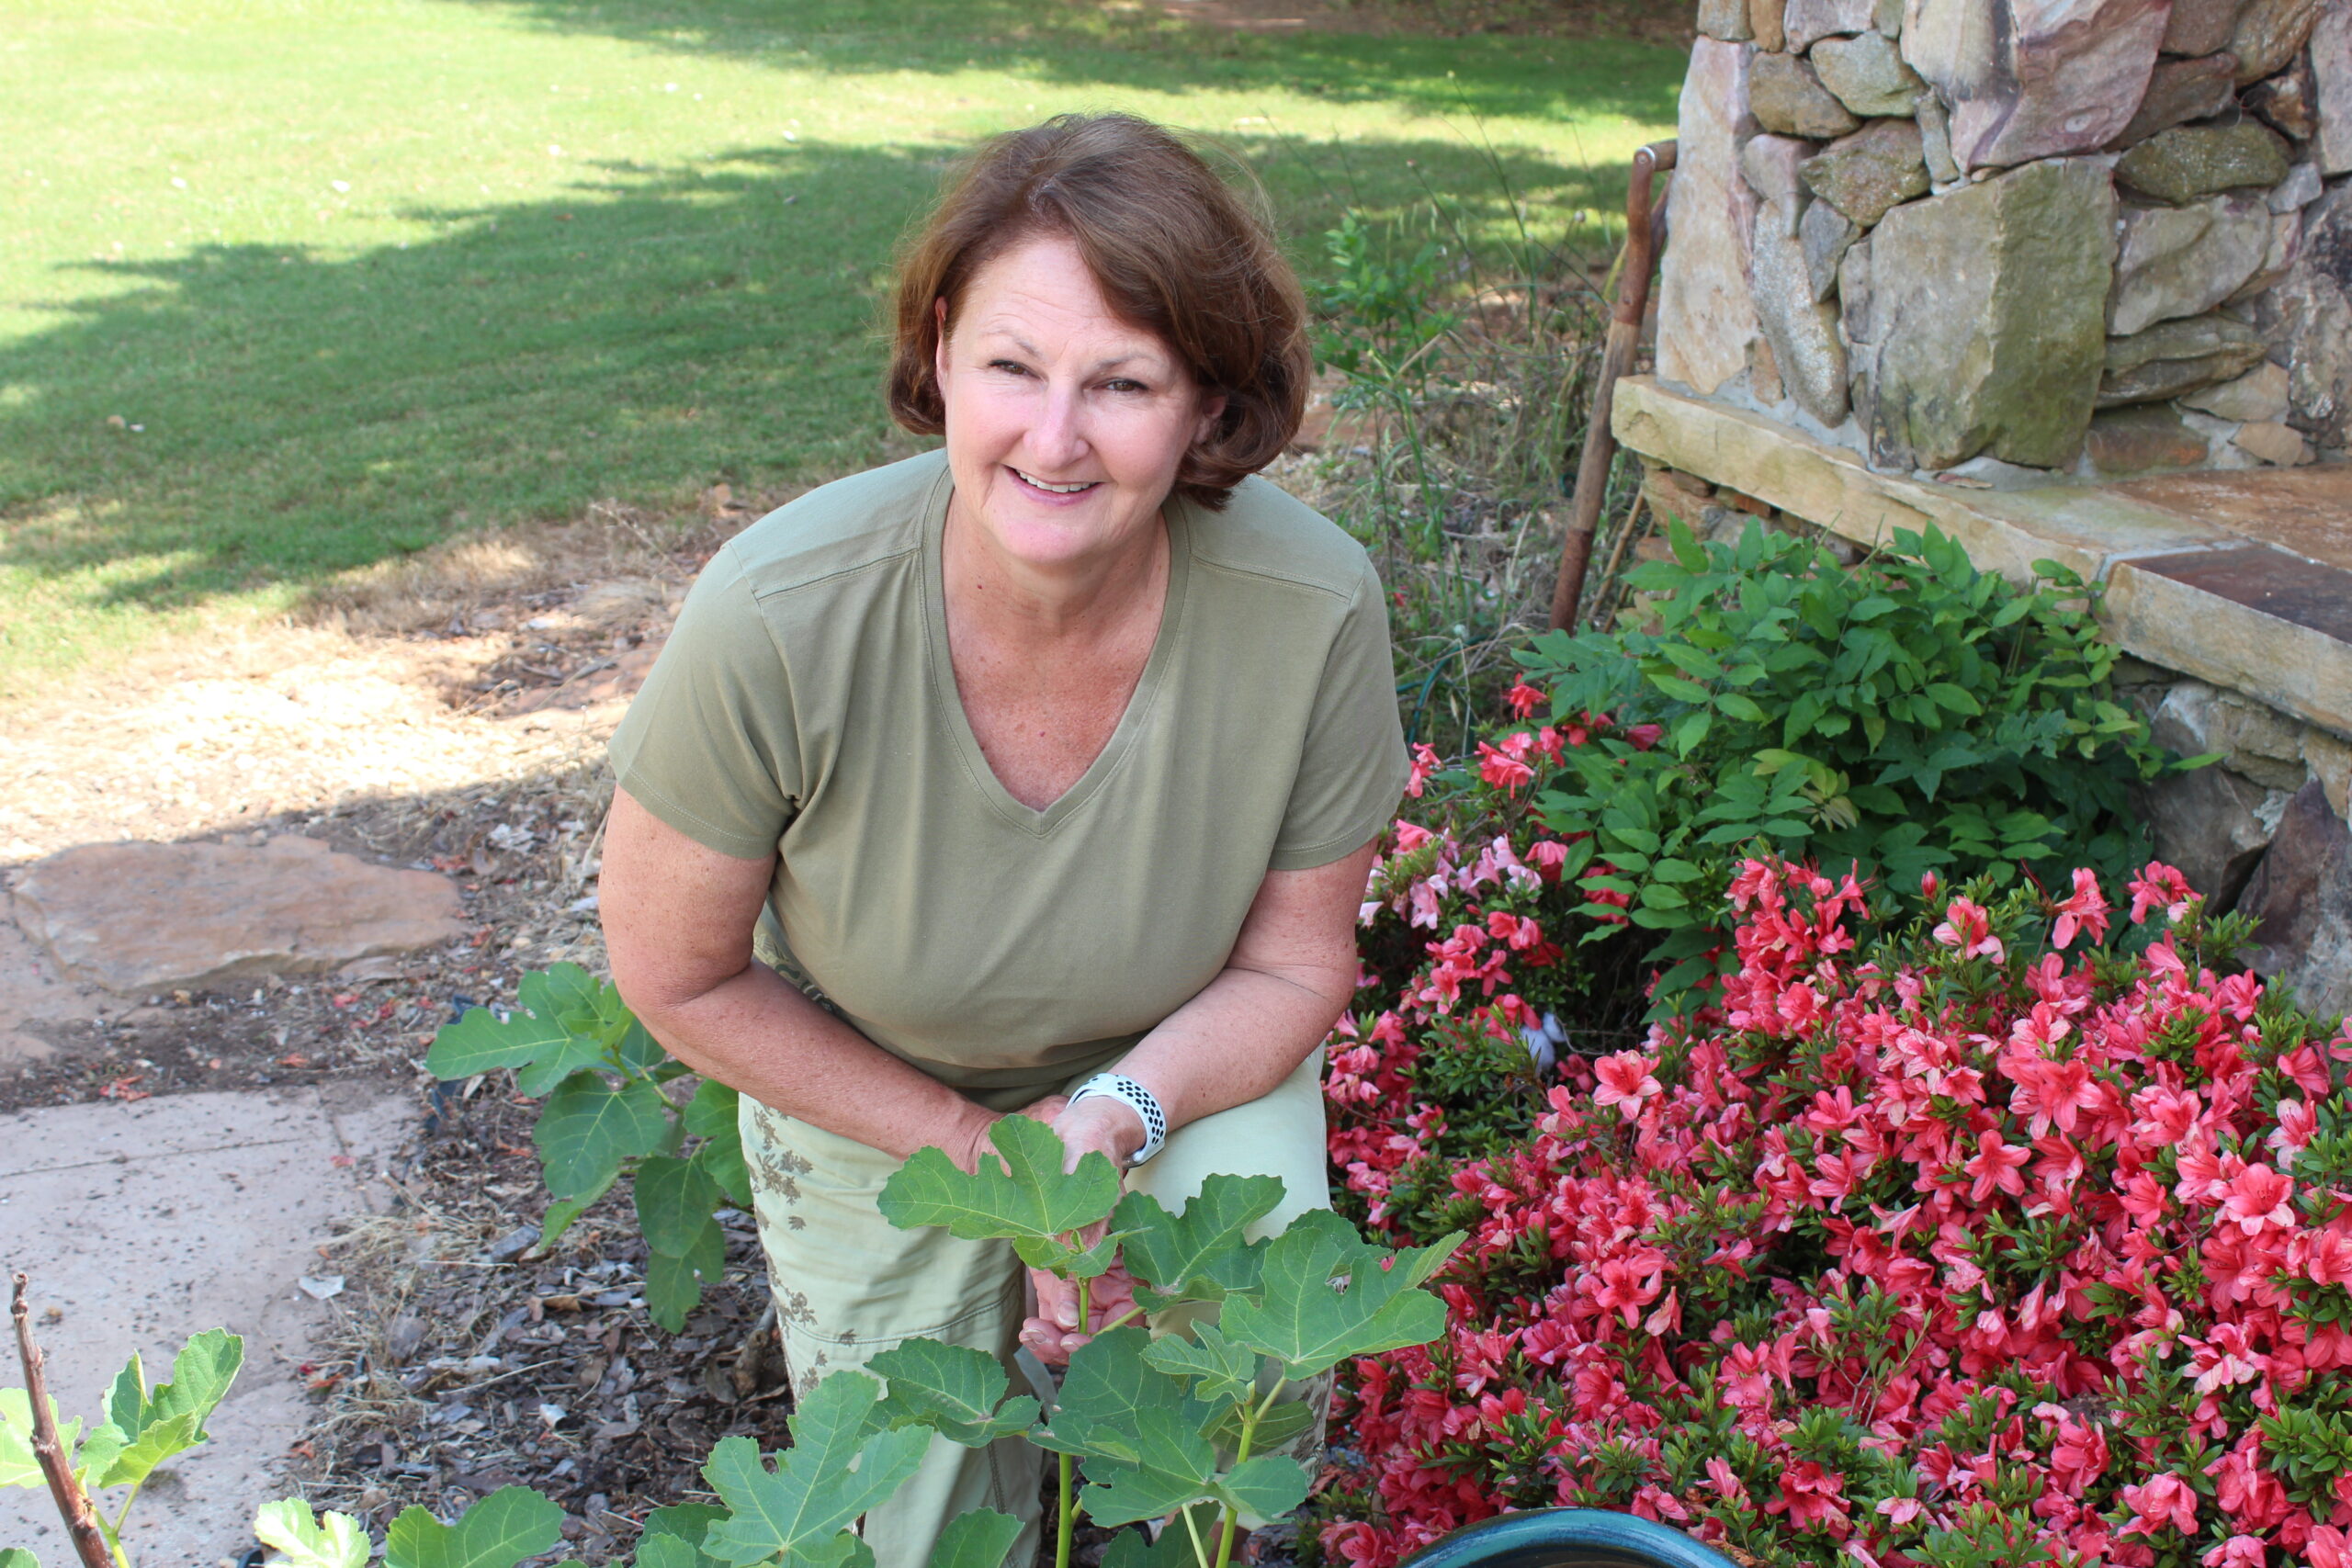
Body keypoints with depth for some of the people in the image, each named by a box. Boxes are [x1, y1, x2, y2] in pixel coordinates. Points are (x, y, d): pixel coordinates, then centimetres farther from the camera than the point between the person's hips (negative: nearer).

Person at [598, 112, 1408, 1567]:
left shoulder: (1312, 605, -29)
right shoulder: (777, 619, -33)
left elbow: (1294, 964, -13)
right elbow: (679, 972, -17)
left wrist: (1111, 1116, -31)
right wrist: (982, 1151, -17)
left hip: (1183, 1067, 0)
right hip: (872, 1097, 0)